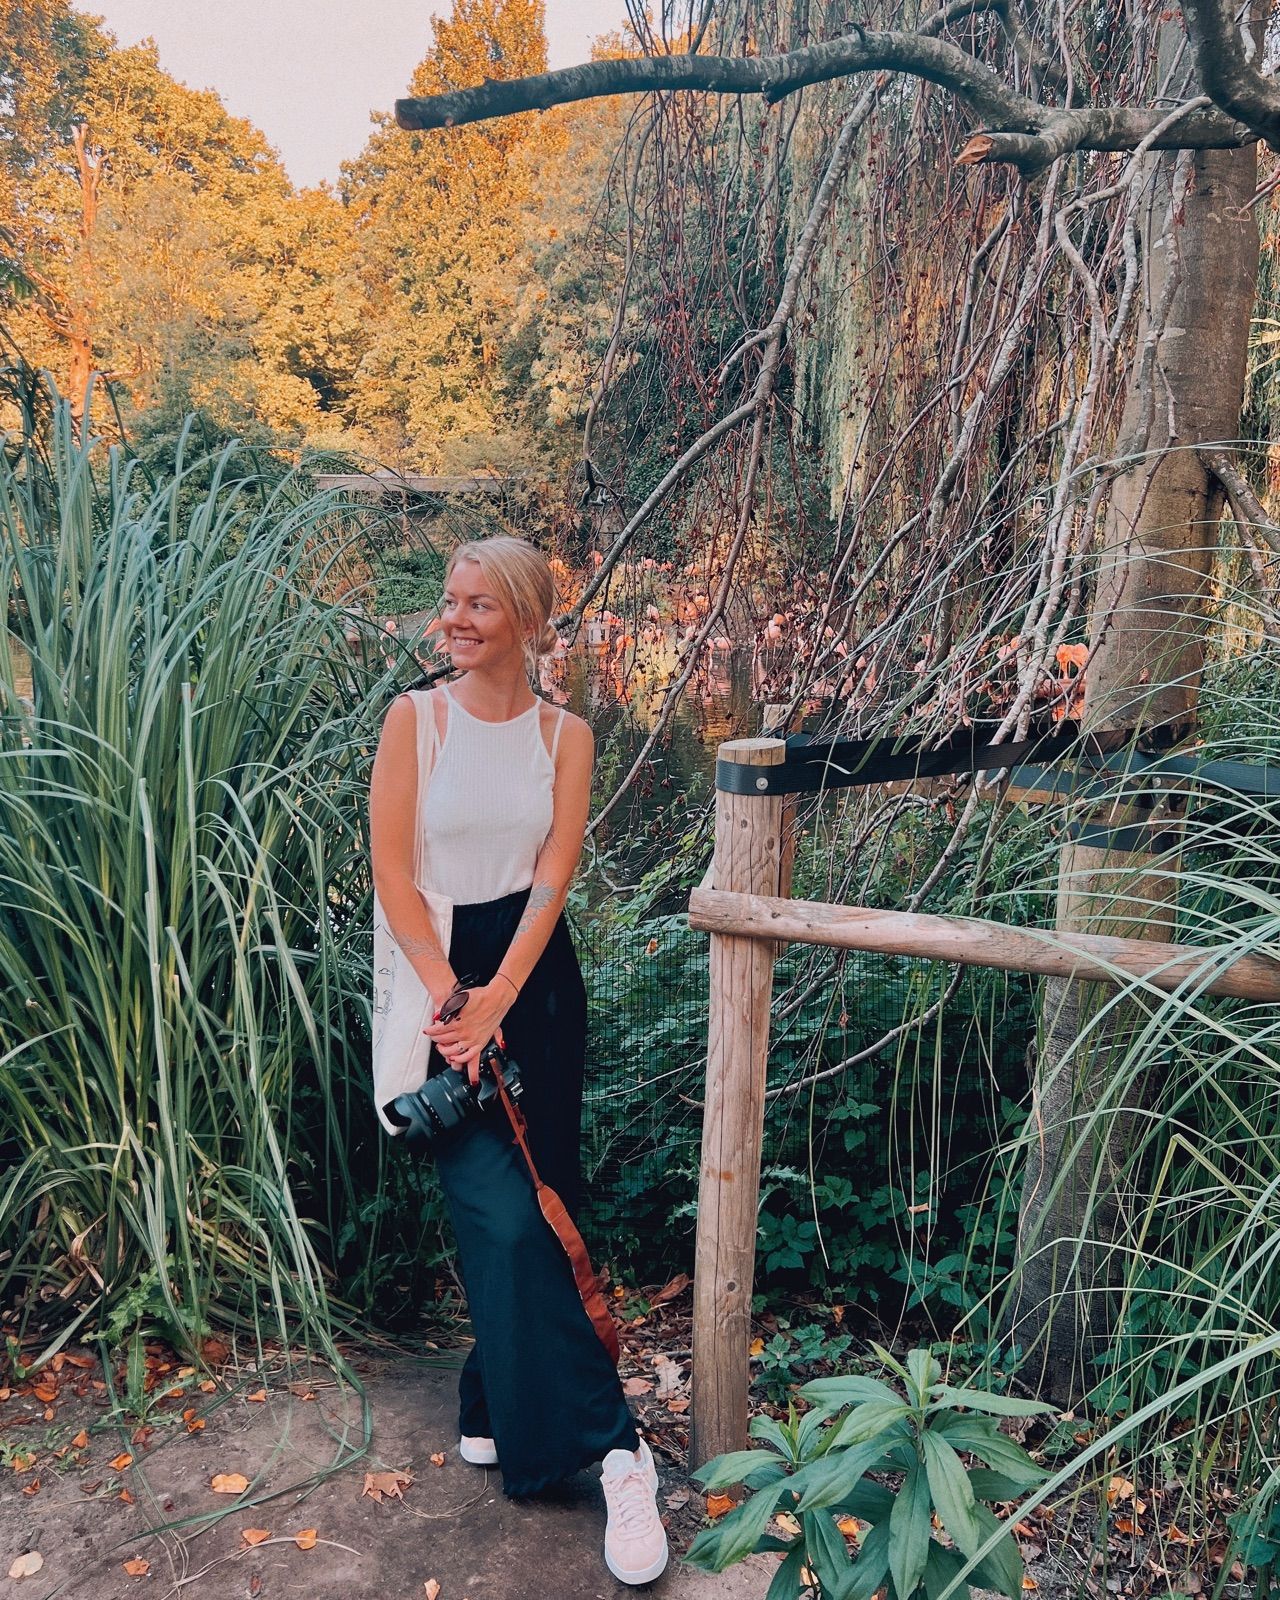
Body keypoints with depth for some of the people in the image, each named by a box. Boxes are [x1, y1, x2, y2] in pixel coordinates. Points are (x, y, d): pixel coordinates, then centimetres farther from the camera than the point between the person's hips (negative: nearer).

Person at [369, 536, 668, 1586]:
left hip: (534, 978, 3)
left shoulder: (565, 735, 3)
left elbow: (553, 874, -5)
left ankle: (495, 1411, 25)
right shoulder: (415, 718, -3)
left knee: (535, 1205, 6)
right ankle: (613, 1449, 0)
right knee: (506, 1215, -9)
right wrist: (446, 996, -14)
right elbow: (392, 868, -7)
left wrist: (495, 1001, -15)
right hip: (442, 971, -2)